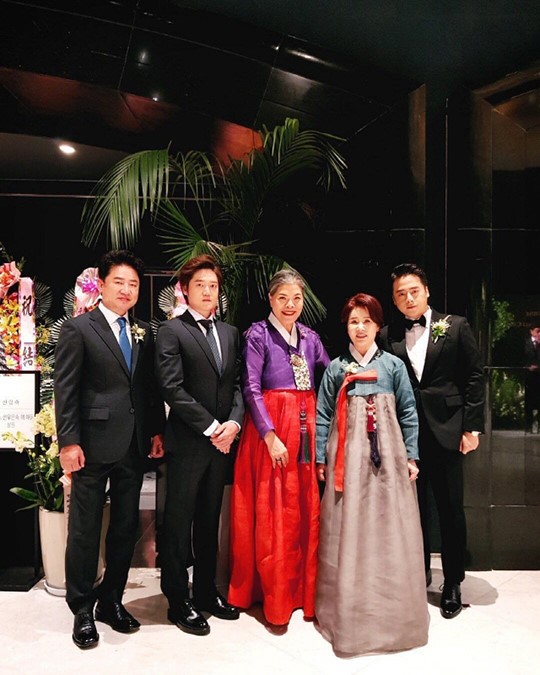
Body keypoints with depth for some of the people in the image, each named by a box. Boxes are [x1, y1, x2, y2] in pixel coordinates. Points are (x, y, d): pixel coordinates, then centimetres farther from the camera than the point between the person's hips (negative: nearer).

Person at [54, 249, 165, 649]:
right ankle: (83, 610, 23)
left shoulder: (144, 332, 11)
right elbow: (65, 390, -8)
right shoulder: (78, 329, -4)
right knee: (85, 529, 7)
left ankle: (112, 601, 30)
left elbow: (152, 387, 12)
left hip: (134, 446, 5)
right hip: (94, 446, -5)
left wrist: (157, 431, 6)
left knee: (127, 526, 13)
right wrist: (68, 442, -13)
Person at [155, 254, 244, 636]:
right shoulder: (171, 331, -5)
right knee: (179, 522, 5)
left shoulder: (230, 333, 13)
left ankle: (206, 591, 29)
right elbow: (173, 389, -13)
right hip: (187, 442, -5)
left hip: (223, 441, 6)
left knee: (210, 520, 16)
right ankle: (178, 601, 18)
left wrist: (234, 422, -7)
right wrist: (210, 428, -15)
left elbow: (238, 385, 10)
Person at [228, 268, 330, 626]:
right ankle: (275, 597, 15)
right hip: (270, 427, -5)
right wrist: (271, 435, -16)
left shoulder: (310, 337, 12)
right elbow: (251, 388, -10)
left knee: (308, 511, 8)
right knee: (273, 514, 0)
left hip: (307, 429, 5)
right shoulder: (258, 334, -4)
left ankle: (306, 590, 23)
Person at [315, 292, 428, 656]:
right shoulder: (336, 368, 6)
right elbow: (323, 416, 7)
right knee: (347, 534, 4)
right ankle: (349, 613, 19)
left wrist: (411, 456, 2)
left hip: (387, 455, 0)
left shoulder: (394, 365, 5)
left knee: (389, 532, 3)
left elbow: (409, 413, 6)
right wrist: (321, 458, 3)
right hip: (346, 456, 0)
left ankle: (392, 612, 20)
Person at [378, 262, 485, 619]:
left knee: (451, 509, 7)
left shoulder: (456, 326, 0)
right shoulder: (388, 336, 3)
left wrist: (472, 427, -4)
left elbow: (475, 376, 0)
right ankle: (419, 572, 31)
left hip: (447, 431, -1)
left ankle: (453, 583, 23)